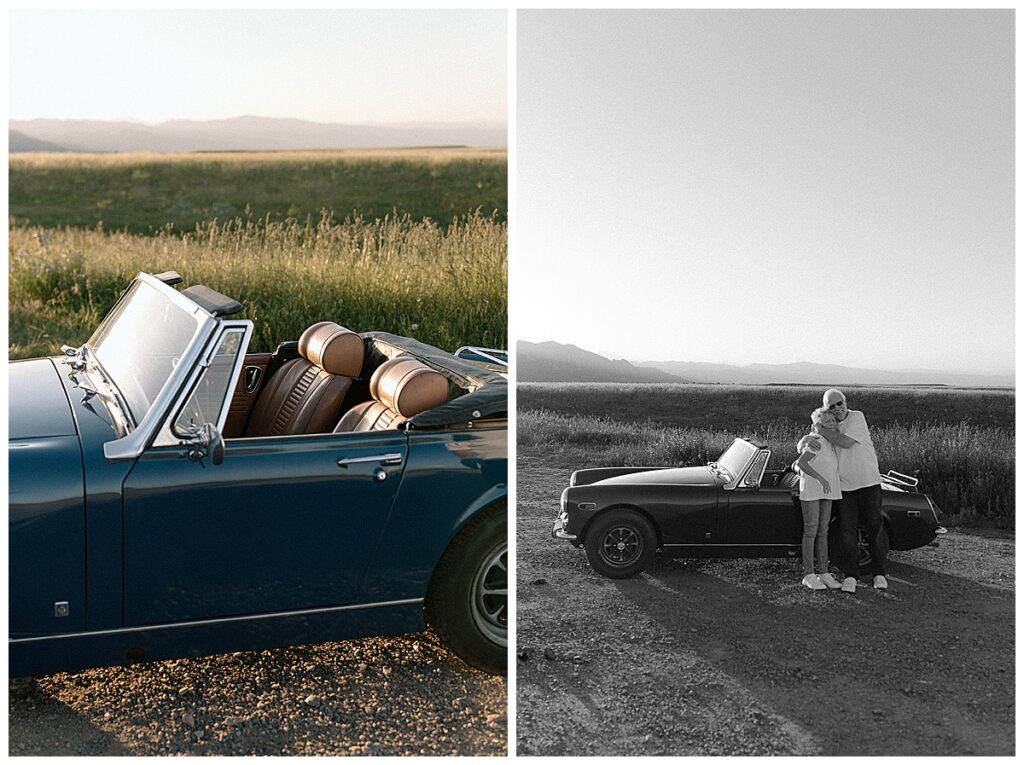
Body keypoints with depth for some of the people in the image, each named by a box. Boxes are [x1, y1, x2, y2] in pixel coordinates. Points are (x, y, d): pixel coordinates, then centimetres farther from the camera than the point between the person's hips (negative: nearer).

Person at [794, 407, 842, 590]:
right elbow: (801, 463, -28)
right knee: (811, 531, -3)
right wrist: (821, 479, -32)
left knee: (823, 532, 9)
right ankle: (809, 575, 1)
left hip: (826, 492, 8)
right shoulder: (817, 442, -19)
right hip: (810, 491, -8)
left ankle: (823, 572, 14)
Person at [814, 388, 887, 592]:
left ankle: (878, 573, 16)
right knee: (847, 532, -2)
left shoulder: (857, 417, -11)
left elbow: (846, 442, -24)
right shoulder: (830, 427, 4)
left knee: (874, 529, 5)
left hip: (869, 483, -3)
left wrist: (821, 430, -18)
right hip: (845, 486, 3)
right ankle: (850, 576, 4)